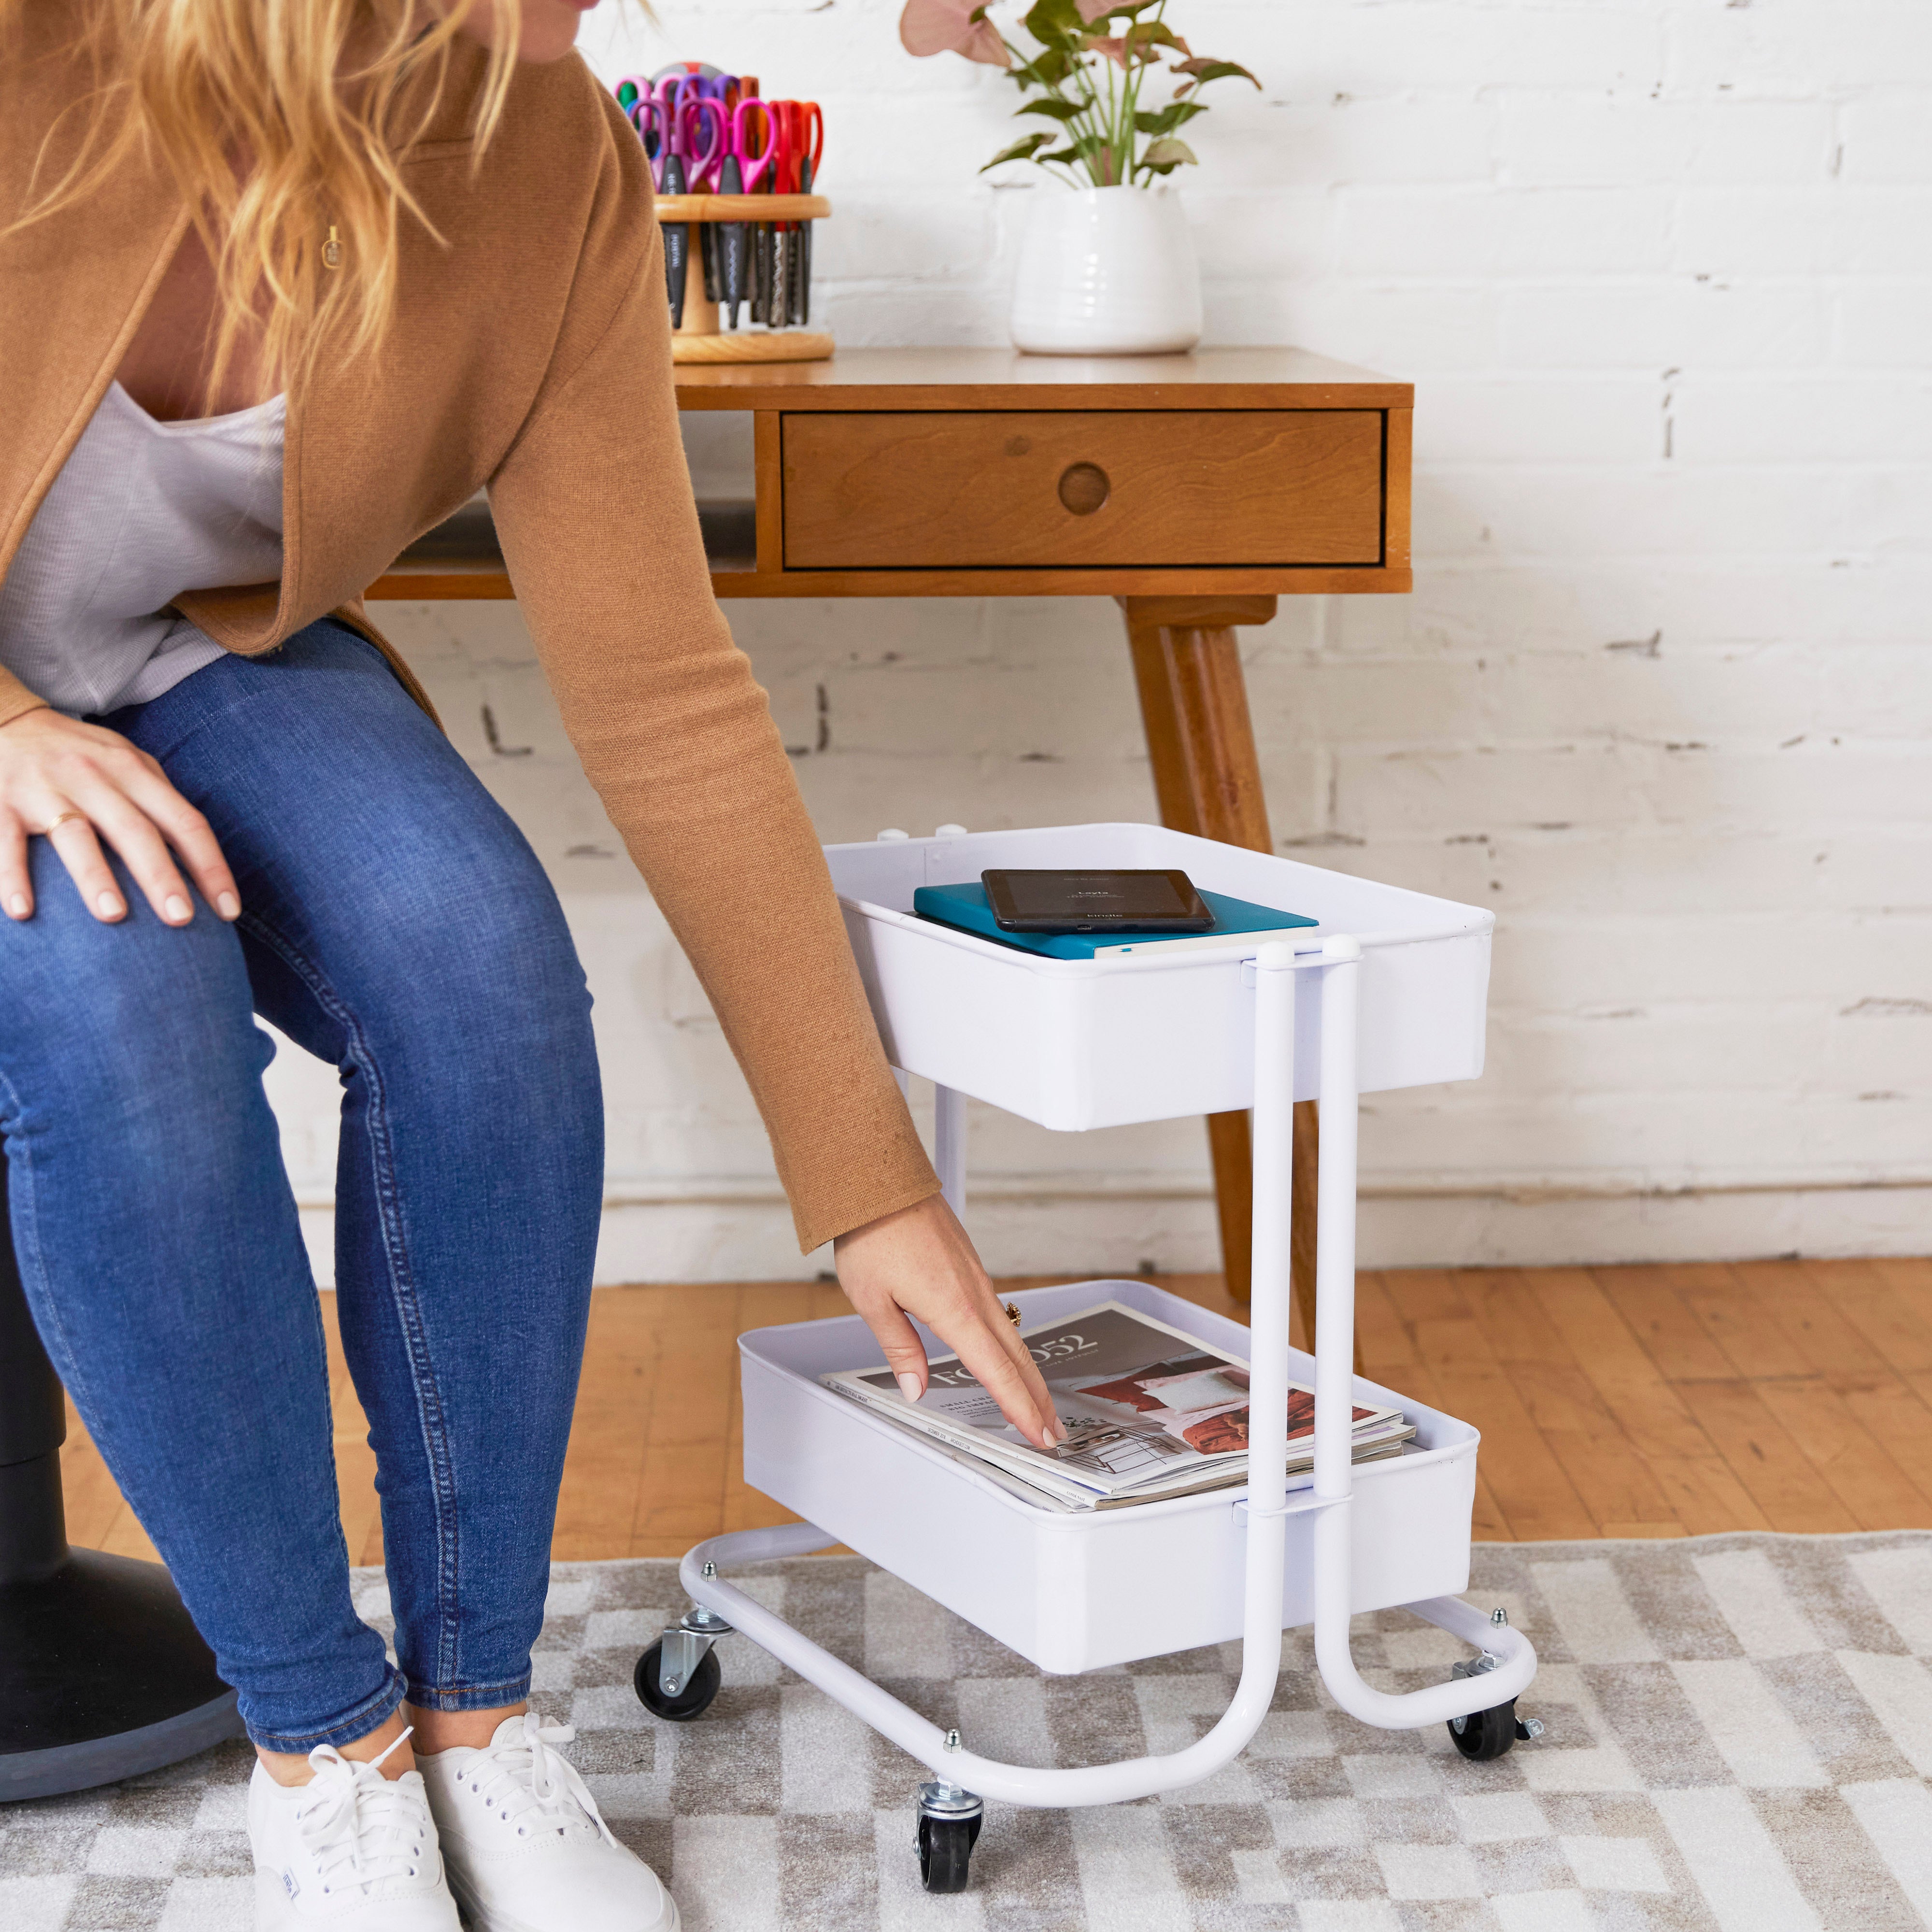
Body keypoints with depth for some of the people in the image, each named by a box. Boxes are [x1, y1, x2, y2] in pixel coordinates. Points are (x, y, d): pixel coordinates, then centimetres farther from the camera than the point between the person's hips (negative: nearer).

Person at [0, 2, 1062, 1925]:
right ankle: (320, 1740, -15)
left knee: (475, 959, -28)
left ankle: (471, 1711, -11)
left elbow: (663, 697, -15)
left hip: (202, 648, 3)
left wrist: (868, 1176, -14)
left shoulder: (555, 172, -19)